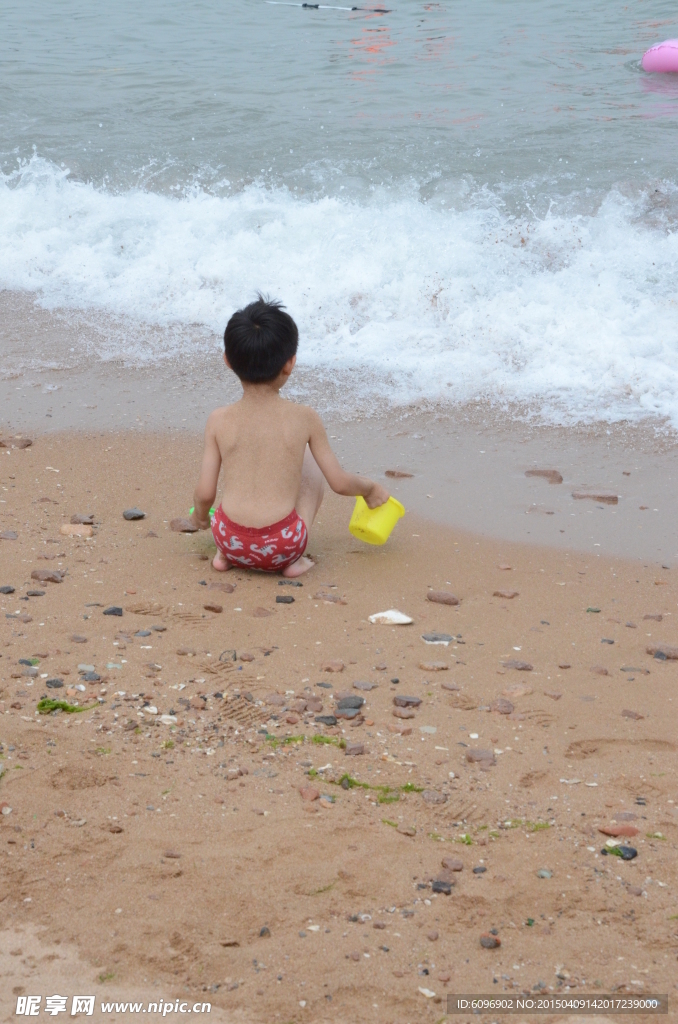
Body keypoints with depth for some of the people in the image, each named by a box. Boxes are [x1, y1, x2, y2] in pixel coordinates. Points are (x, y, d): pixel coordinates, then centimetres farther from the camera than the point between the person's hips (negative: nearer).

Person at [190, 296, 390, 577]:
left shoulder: (219, 421, 0)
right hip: (282, 547, -2)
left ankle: (224, 555, 20)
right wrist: (371, 489, 26)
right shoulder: (304, 418, -2)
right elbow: (340, 483, 4)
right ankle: (294, 560, 13)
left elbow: (205, 492, 2)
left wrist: (200, 516, 25)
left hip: (231, 542, 2)